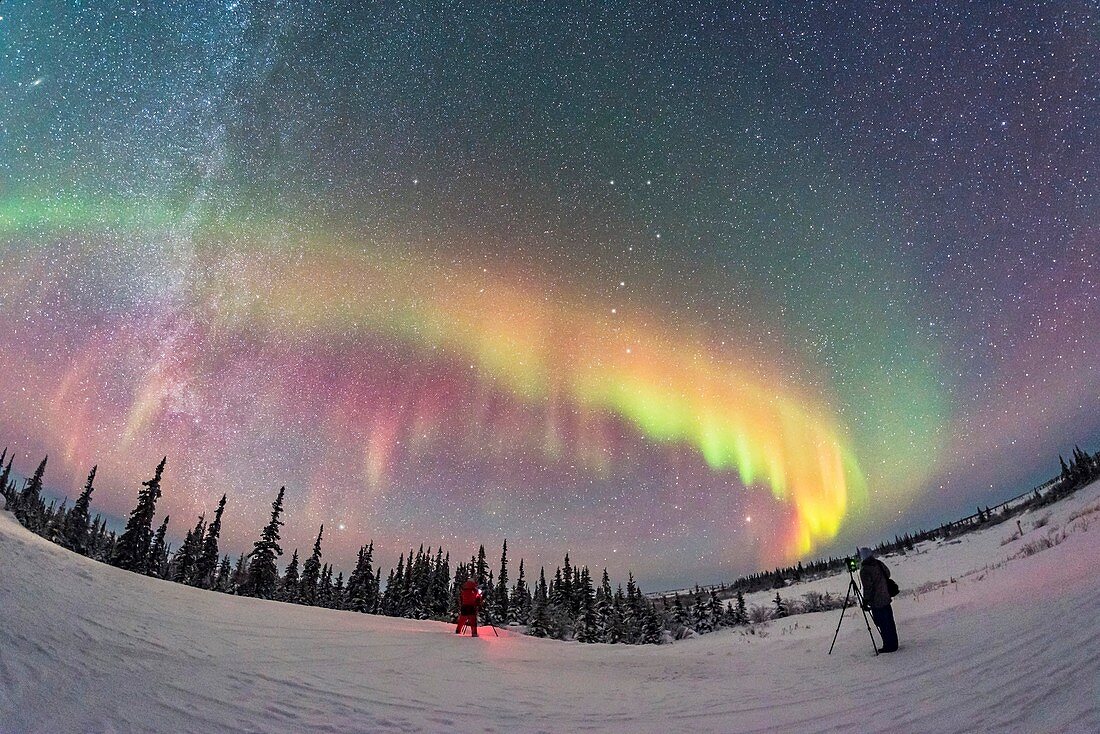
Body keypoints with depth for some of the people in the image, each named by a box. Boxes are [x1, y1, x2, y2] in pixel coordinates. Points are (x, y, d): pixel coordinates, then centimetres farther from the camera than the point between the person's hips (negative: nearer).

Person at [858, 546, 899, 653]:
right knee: (889, 622, 15)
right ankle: (893, 644, 24)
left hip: (876, 602, -8)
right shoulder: (879, 563, 3)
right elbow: (888, 574, 19)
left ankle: (889, 645, 6)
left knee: (883, 625, 1)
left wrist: (865, 601, -12)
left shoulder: (865, 570, -19)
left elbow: (867, 588, -19)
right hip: (886, 598, 8)